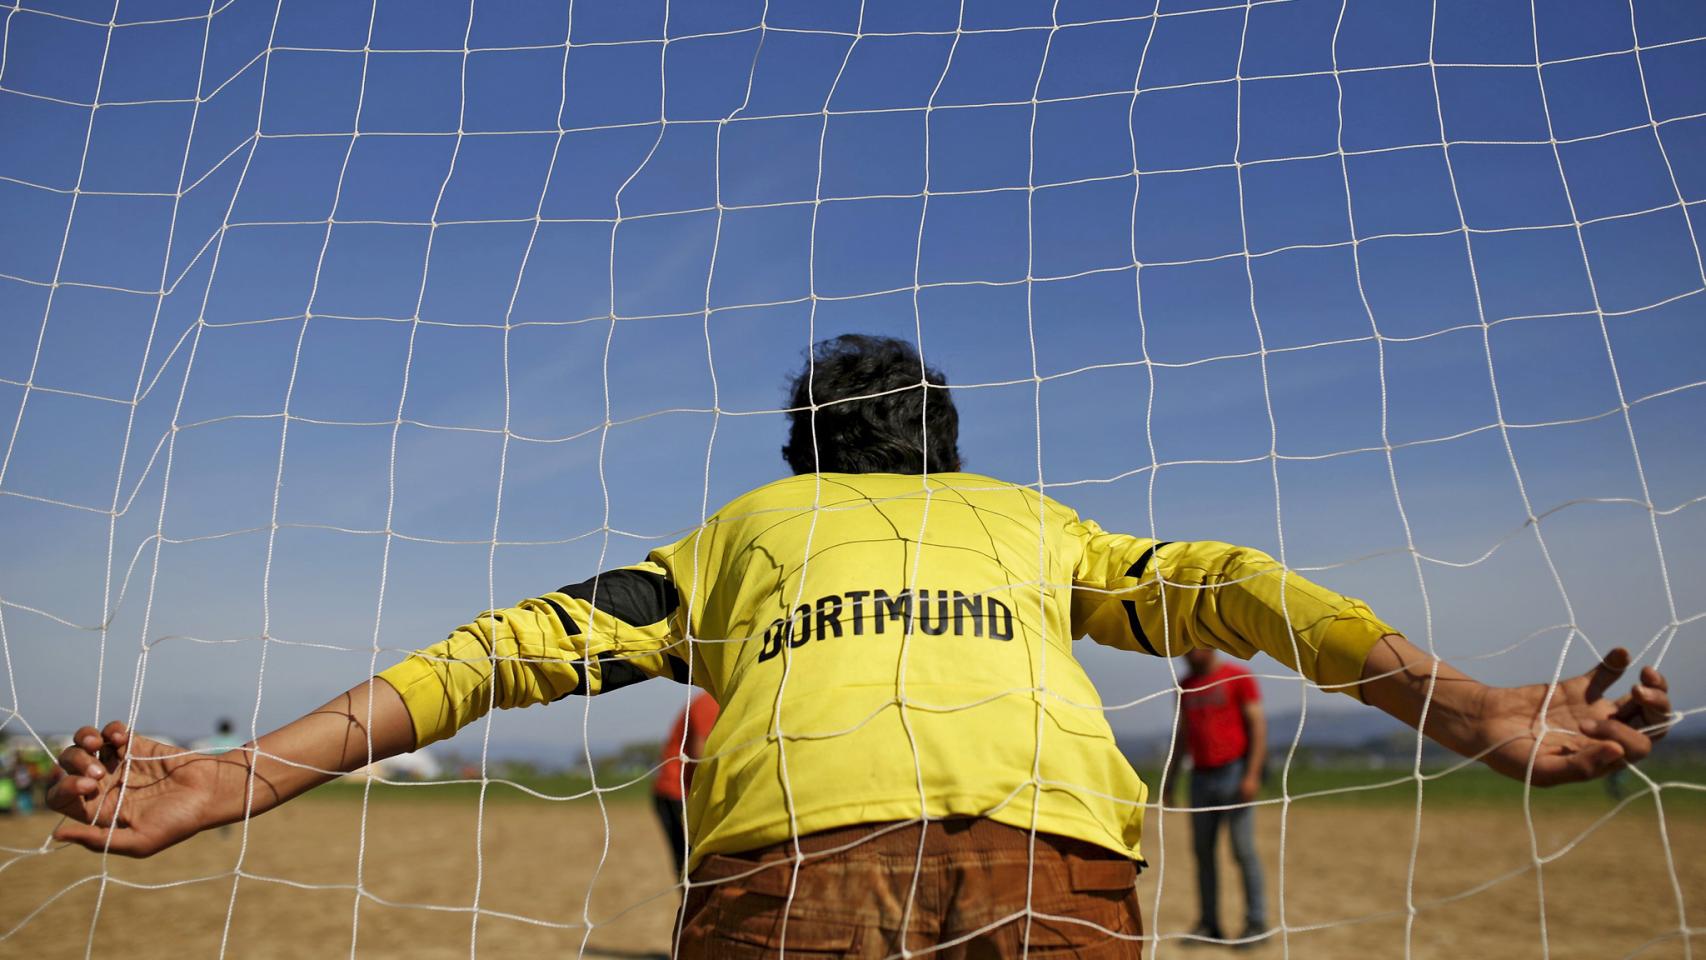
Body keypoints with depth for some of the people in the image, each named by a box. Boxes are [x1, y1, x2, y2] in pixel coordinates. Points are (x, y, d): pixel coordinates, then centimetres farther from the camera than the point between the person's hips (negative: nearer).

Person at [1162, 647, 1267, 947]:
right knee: (1202, 851, 4)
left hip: (1233, 773, -5)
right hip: (1201, 776, 6)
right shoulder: (1185, 686, 14)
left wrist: (1252, 774, -15)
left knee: (1243, 850, -4)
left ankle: (1256, 923, 3)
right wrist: (1168, 782, 14)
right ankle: (1208, 925, 9)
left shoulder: (1238, 677, -2)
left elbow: (1257, 725, -7)